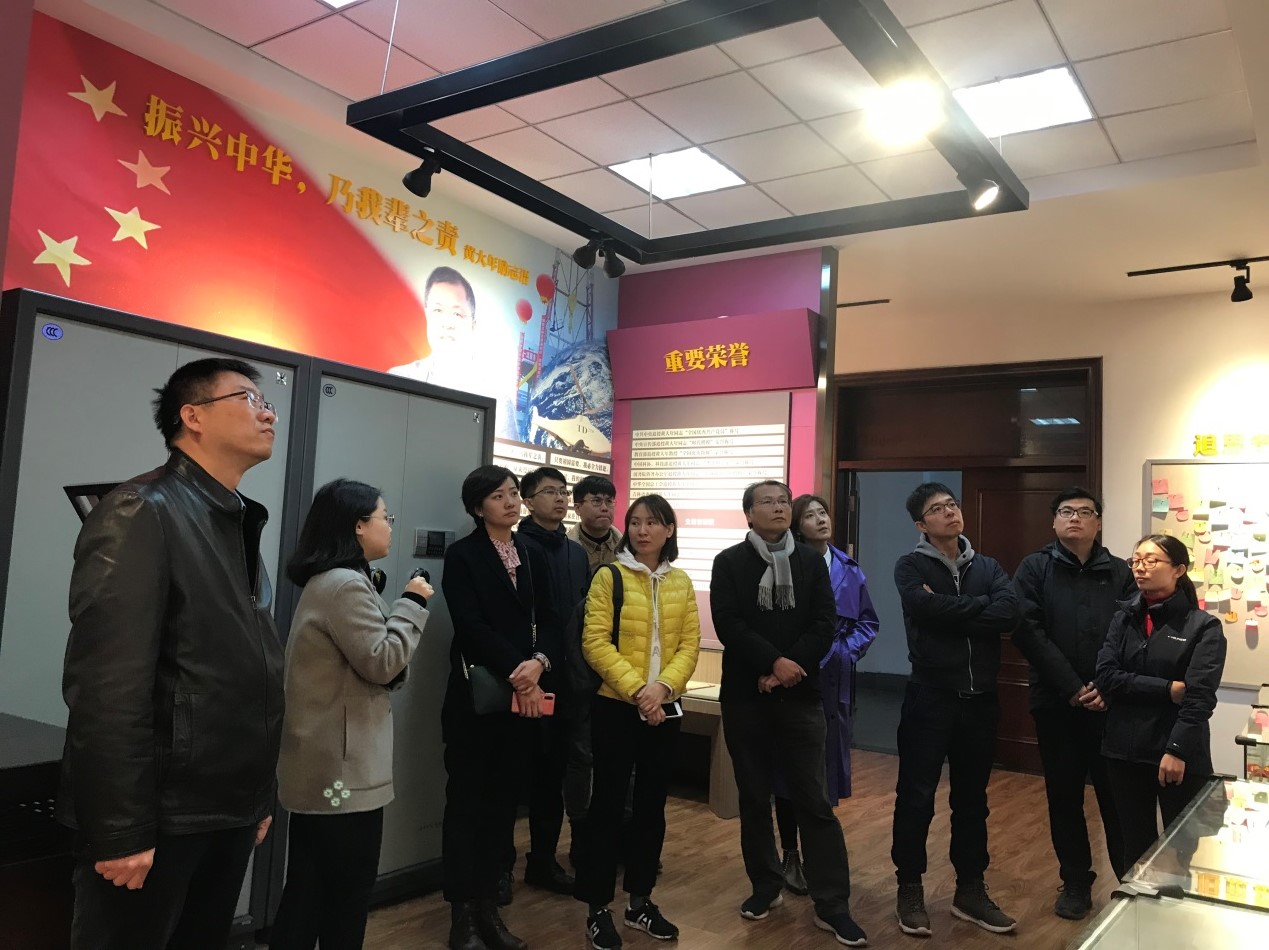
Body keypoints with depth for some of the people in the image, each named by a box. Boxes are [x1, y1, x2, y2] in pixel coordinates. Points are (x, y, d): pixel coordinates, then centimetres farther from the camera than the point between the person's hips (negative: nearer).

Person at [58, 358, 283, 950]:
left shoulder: (239, 524, 13)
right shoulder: (143, 512, -13)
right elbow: (107, 687, -20)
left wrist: (259, 796, 15)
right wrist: (120, 830, -21)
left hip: (227, 810, 8)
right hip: (162, 814, -8)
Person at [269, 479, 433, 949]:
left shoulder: (325, 581, 14)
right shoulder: (347, 585, -19)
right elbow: (382, 661, -18)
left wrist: (395, 671, 4)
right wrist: (412, 603, -10)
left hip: (321, 764, 10)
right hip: (344, 767, -10)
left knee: (310, 888, 15)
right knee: (348, 890, 4)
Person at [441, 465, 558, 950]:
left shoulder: (531, 556, 13)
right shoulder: (462, 554, -3)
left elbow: (547, 620, 6)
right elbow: (470, 624, -13)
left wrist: (539, 663, -13)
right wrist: (516, 670, -17)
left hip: (525, 693, 5)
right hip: (476, 692, -5)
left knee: (504, 799, 9)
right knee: (466, 800, 2)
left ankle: (488, 907, 19)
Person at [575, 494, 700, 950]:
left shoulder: (681, 582, 7)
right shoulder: (609, 576, -6)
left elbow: (689, 644, 2)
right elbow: (596, 643, -12)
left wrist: (662, 687, -15)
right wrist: (635, 689, -20)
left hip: (665, 708, 4)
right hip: (615, 706, -4)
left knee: (652, 804, 12)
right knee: (609, 802, 3)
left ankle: (641, 901, 27)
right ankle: (598, 908, 16)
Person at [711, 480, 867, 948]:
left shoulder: (812, 561, 7)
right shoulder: (729, 562, 2)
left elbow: (825, 625, -2)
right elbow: (728, 624, -10)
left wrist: (787, 672, -12)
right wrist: (774, 661, -18)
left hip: (800, 697, 0)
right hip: (745, 697, 0)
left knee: (814, 801, 1)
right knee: (754, 798, 10)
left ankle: (832, 905, 8)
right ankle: (766, 886, 26)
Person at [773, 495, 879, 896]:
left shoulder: (850, 570, 7)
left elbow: (868, 623, 9)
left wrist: (843, 651, -6)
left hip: (833, 681, 4)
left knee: (826, 770, 9)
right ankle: (790, 856, 19)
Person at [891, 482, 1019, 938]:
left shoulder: (987, 567, 8)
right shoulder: (911, 566, -2)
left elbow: (1009, 614, -10)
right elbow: (927, 609, -22)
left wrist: (949, 612, -16)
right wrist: (981, 605, -11)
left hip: (980, 698, 4)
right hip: (930, 696, -4)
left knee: (972, 798, 14)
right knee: (916, 796, 4)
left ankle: (971, 890, 27)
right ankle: (910, 889, 18)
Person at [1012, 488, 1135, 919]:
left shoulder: (1119, 572, 8)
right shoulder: (1034, 568, 2)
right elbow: (1027, 631, -9)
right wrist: (1071, 688, -14)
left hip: (1110, 703, 1)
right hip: (1055, 703, 0)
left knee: (1117, 796, 4)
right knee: (1064, 796, 9)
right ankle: (1076, 882, 23)